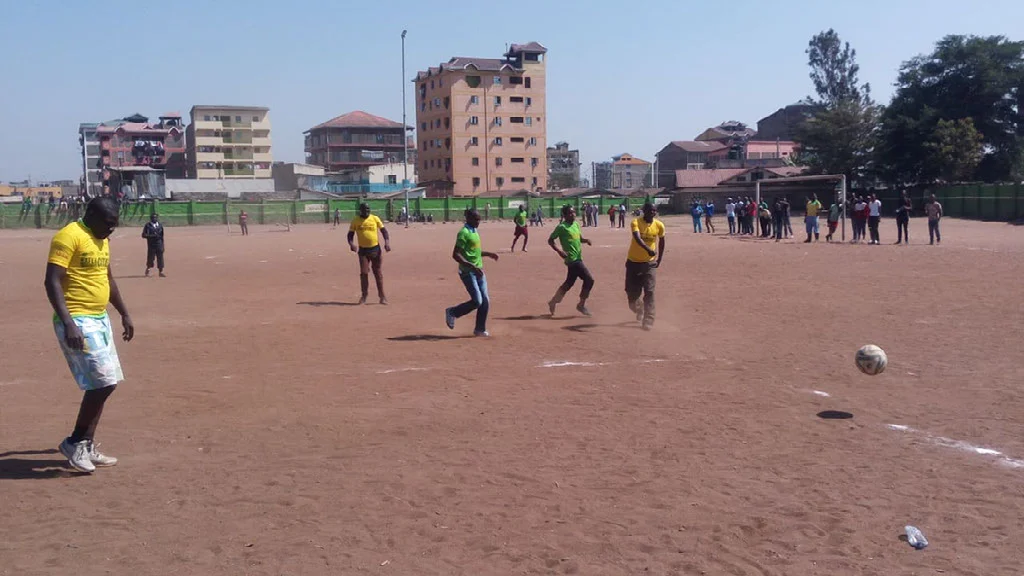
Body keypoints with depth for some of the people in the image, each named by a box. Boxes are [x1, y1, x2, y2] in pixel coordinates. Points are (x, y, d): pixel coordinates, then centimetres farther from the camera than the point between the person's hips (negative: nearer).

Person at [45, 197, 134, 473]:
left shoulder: (101, 240, 13)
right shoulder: (69, 237, -15)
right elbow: (52, 282, -21)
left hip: (100, 319, 10)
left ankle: (86, 447, 20)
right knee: (103, 383, -13)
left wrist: (124, 314, 27)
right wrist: (68, 324, -29)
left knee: (105, 383, 10)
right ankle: (74, 442, 4)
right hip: (77, 322, -9)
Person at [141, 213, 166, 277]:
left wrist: (162, 245, 11)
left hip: (159, 245, 4)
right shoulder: (148, 225, -3)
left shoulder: (160, 225, 11)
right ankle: (148, 269, 24)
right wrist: (152, 235, -20)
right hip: (151, 245, -4)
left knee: (160, 258, 0)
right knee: (150, 258, -2)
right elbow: (144, 235, -8)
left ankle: (161, 272, 6)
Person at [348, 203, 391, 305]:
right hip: (363, 250, 0)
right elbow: (350, 234, 2)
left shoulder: (375, 218, 0)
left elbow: (383, 230, 0)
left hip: (375, 248, 0)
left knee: (378, 272, 3)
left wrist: (387, 241, -15)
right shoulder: (355, 221, 0)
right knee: (363, 273, 1)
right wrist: (351, 244, -18)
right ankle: (364, 295, 12)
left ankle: (382, 295, 9)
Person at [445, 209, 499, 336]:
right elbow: (456, 255, -22)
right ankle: (452, 312, 8)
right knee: (477, 301, -12)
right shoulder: (464, 233, -15)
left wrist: (488, 254, 19)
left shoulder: (474, 231, 14)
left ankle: (480, 329, 14)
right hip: (468, 272, -9)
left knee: (485, 301, 4)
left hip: (478, 271, 9)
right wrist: (471, 266, -28)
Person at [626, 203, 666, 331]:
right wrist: (648, 249, -50)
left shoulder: (659, 225, -6)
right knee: (633, 292, 5)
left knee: (649, 291, -9)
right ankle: (637, 309, 39)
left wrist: (659, 260, 10)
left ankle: (648, 320, -2)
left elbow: (661, 242, 11)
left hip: (649, 263, 1)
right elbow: (638, 238, -34)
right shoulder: (636, 222, -16)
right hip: (633, 262, -1)